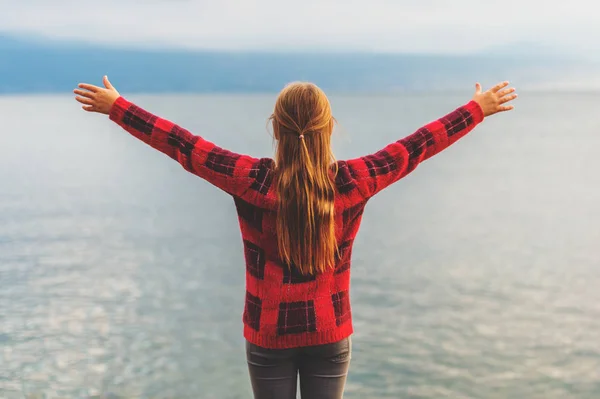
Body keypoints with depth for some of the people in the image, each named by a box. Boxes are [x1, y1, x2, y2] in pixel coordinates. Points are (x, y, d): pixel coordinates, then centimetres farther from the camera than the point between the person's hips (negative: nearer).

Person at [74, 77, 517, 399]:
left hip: (268, 336, 0)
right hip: (331, 336, 1)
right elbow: (417, 146, -5)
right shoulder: (353, 182, -16)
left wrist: (116, 106, 1)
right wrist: (477, 109, 9)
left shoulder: (251, 181, -19)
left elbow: (180, 143, -10)